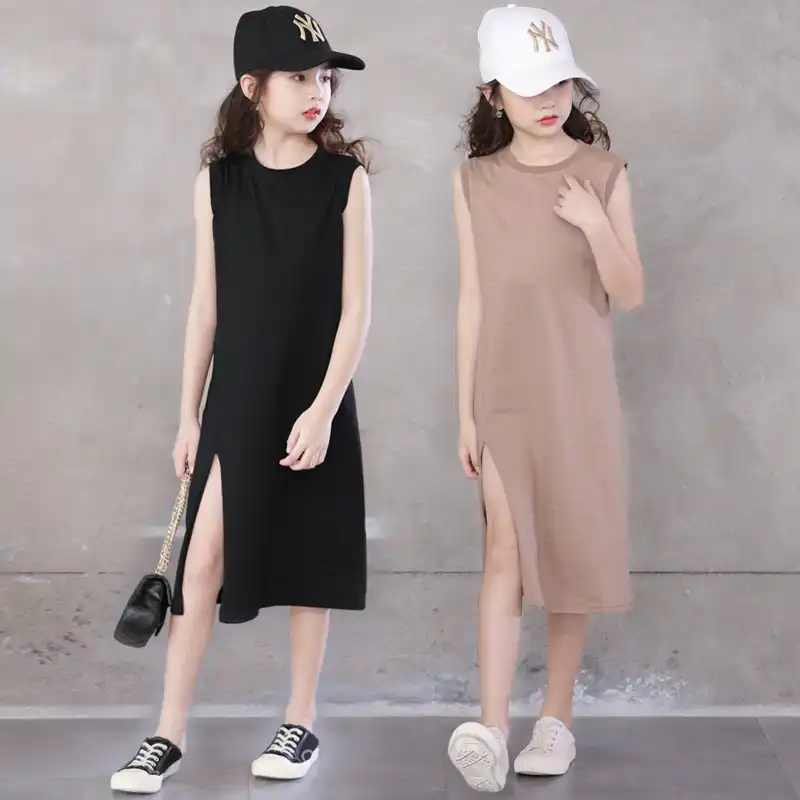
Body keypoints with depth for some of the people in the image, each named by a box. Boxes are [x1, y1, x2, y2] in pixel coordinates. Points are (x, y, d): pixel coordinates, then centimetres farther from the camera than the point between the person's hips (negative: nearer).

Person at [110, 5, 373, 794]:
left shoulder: (345, 179, -5)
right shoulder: (217, 180, 1)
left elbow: (355, 308, -6)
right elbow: (205, 305, 5)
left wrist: (322, 408, -13)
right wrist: (188, 414, 5)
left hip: (316, 400, -1)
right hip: (236, 398, 1)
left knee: (309, 561, 8)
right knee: (201, 559, -2)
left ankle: (301, 723, 22)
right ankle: (169, 733, 6)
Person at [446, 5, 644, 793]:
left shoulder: (603, 174, -2)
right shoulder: (474, 181, 1)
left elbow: (630, 296, -3)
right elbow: (472, 301, 1)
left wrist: (597, 226, -19)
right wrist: (464, 409, -1)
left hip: (580, 392, 0)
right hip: (504, 395, 0)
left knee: (574, 551, 6)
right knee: (506, 550, -11)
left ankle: (556, 716, 19)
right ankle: (490, 730, -17)